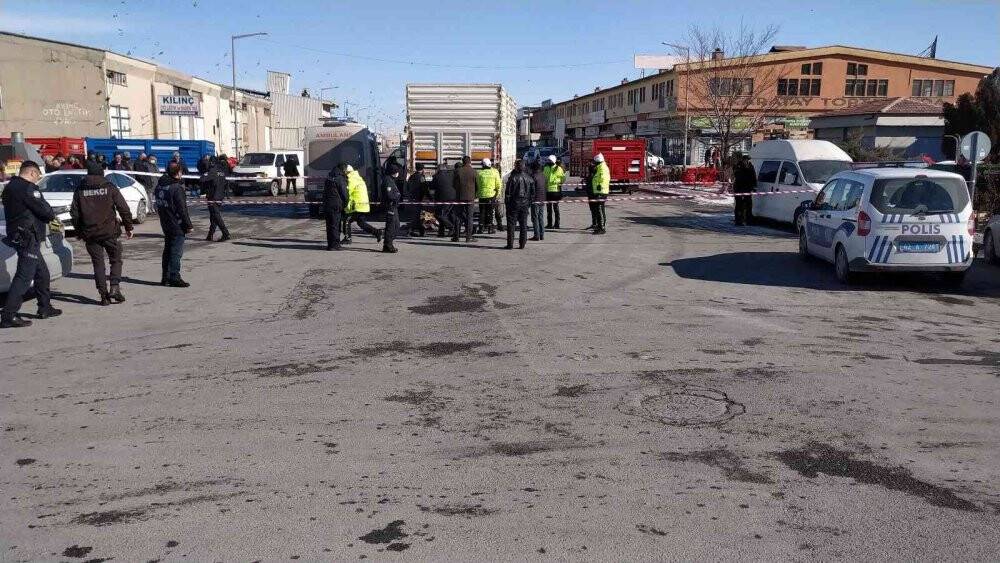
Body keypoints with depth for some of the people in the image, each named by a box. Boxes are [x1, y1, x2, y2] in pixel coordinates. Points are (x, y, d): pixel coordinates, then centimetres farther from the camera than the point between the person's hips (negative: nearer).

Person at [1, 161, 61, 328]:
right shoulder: (27, 188, -15)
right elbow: (45, 210, -17)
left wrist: (48, 218, 7)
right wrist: (52, 216, 6)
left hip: (17, 236, 10)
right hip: (28, 238, -10)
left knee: (42, 273, 20)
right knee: (24, 276, -11)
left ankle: (45, 308, 29)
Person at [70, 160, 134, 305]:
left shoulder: (79, 190, 5)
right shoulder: (110, 187, -1)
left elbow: (74, 213, 7)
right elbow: (123, 208, -3)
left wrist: (79, 231, 16)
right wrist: (128, 227, 5)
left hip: (90, 234, 2)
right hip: (110, 232, -2)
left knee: (98, 263, 6)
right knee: (116, 260, 11)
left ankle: (104, 295, 2)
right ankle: (115, 287, -7)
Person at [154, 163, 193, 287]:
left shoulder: (160, 186, 8)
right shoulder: (177, 188, -18)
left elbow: (158, 206, 15)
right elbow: (182, 209, -18)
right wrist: (189, 225, -12)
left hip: (165, 224, 8)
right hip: (177, 226, -8)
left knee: (168, 250, 16)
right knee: (176, 252, -5)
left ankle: (165, 277, 21)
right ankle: (174, 278, -6)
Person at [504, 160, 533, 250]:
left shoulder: (513, 178, -12)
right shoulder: (529, 178, 5)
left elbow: (508, 192, -11)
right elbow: (533, 193, 9)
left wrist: (506, 202, -2)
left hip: (514, 203, -5)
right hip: (525, 204, 5)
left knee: (511, 224, 1)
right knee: (523, 225, 10)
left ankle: (510, 244, -1)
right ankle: (522, 244, 12)